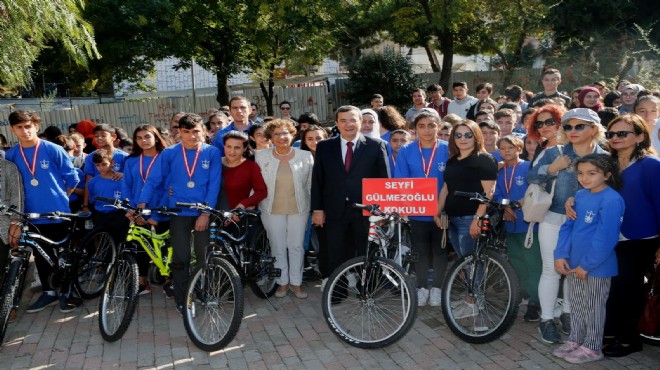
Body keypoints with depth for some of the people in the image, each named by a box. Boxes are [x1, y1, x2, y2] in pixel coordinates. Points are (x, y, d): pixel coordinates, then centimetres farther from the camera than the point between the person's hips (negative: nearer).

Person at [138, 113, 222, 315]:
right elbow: (153, 180, -1)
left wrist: (206, 212, -12)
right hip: (179, 213, 0)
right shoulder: (169, 153, 0)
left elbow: (214, 185, -6)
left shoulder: (212, 153, -2)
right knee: (181, 258, 3)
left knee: (204, 257, 7)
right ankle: (182, 300, 16)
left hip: (204, 213, 0)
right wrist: (142, 204, -14)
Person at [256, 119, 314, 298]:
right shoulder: (261, 157, -1)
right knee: (278, 247, 7)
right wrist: (253, 204, 2)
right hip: (272, 210, 0)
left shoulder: (306, 156, -1)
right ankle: (283, 282, 21)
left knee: (296, 246, 6)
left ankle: (296, 282, 19)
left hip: (299, 209, 0)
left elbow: (311, 184, 5)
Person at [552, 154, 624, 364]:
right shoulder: (580, 195, 5)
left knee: (594, 308, 8)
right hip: (574, 264, 7)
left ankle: (592, 348, 23)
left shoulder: (611, 200, -19)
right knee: (576, 304, 18)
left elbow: (606, 238, -21)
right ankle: (575, 340, 34)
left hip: (596, 267, -7)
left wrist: (587, 265, -17)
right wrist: (560, 255, -1)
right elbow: (568, 226, 8)